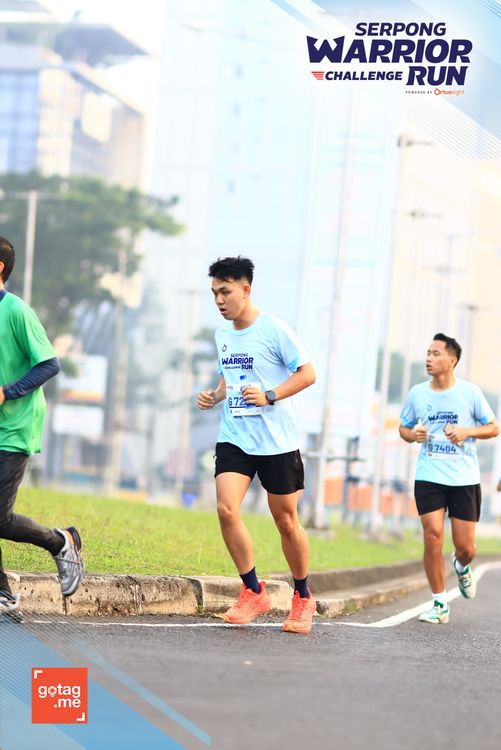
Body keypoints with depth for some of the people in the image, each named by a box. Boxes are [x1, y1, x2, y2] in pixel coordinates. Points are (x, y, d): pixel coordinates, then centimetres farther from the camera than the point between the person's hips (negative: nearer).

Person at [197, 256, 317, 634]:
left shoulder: (274, 329, -10)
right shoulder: (223, 334, 10)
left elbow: (307, 373, -10)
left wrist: (269, 396, -22)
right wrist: (215, 395, 3)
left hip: (277, 441, -5)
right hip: (234, 438, 5)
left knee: (286, 521, 4)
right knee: (226, 508, -15)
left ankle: (303, 598, 24)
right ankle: (254, 593, -3)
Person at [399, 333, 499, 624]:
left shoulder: (470, 392, -4)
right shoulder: (417, 393, 2)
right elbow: (404, 427, 16)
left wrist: (467, 431, -15)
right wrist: (412, 434, -7)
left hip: (465, 479, -1)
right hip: (429, 477, 1)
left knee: (465, 546, 2)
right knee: (433, 537, -10)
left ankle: (462, 567, 40)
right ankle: (440, 604, 2)